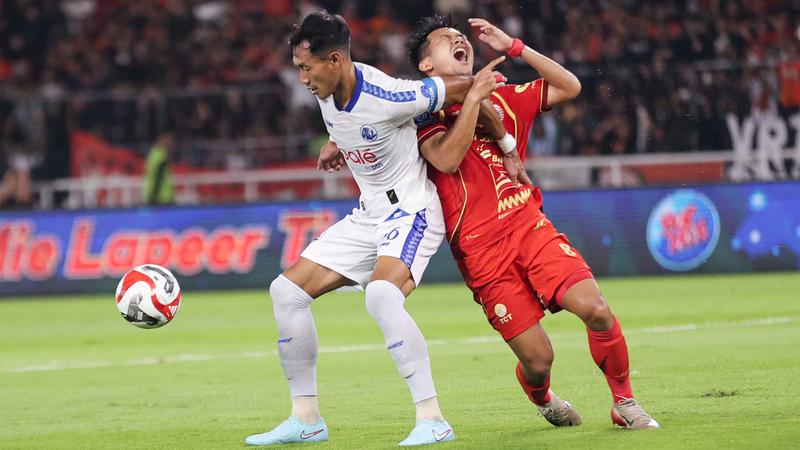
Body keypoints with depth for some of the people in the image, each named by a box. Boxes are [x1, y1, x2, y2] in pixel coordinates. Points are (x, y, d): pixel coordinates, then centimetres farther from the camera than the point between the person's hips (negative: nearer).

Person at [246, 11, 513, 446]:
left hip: (412, 211, -9)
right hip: (368, 215, 9)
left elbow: (465, 88, -16)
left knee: (381, 294, -35)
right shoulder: (327, 90, -2)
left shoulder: (386, 97, -25)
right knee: (286, 291, 4)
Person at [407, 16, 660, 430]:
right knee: (538, 359, -8)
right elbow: (447, 159, -19)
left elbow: (569, 87, 13)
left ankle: (625, 403, 2)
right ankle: (541, 398, 29)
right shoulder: (425, 112, 0)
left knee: (595, 309, -19)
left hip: (529, 225, 4)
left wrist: (513, 47, 8)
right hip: (481, 250, -4)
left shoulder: (502, 97, 16)